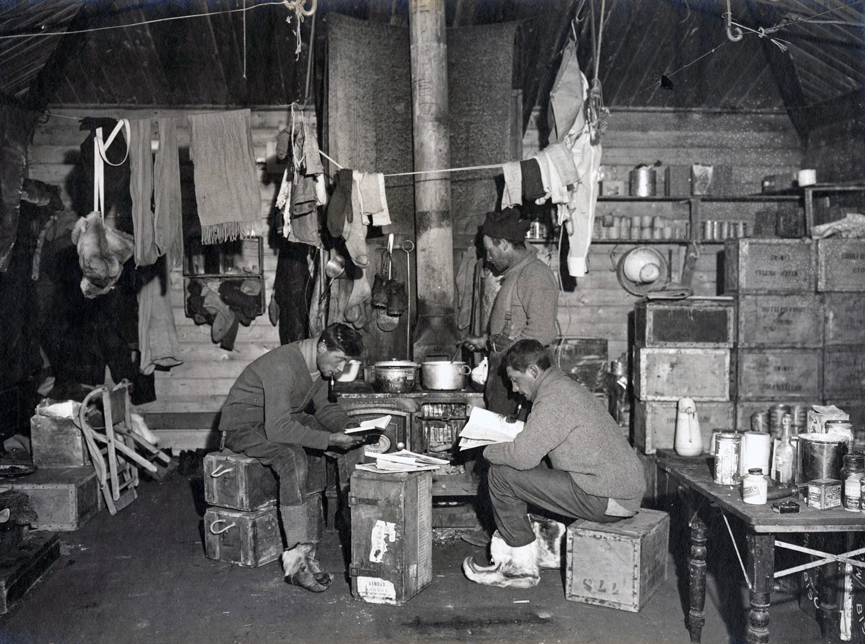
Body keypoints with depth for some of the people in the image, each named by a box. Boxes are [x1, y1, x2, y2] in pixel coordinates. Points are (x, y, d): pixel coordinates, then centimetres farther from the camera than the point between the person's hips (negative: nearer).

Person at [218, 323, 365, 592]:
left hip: (287, 418, 9)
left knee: (351, 446, -4)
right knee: (294, 458, -37)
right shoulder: (282, 366, -31)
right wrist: (329, 439, -38)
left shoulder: (320, 365, -3)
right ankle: (297, 559, -34)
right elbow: (278, 428, -37)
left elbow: (324, 407, 10)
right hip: (244, 426, -9)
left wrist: (349, 426, -9)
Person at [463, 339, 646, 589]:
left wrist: (489, 451, -2)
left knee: (501, 474, -8)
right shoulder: (565, 386, 16)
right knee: (521, 473, 18)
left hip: (606, 501, -11)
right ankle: (507, 557, 17)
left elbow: (523, 456, -20)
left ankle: (524, 568, 4)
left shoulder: (554, 397, -16)